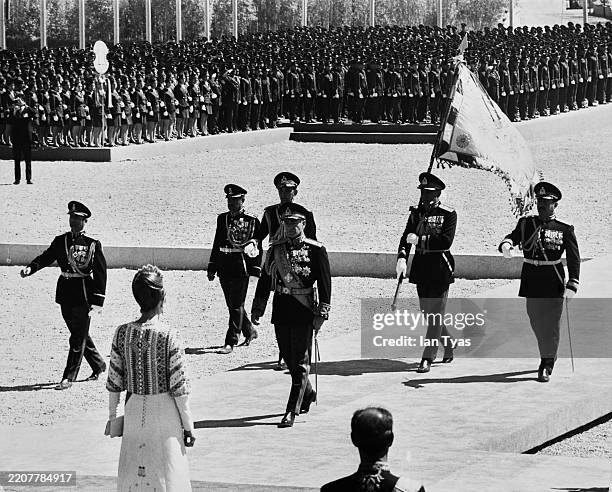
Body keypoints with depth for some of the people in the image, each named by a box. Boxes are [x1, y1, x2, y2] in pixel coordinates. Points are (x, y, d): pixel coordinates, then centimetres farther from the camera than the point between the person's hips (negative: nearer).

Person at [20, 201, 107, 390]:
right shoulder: (60, 241, 7)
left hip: (84, 295, -5)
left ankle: (69, 377, 1)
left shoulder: (93, 245, -7)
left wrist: (98, 302, -13)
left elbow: (101, 274, -7)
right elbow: (46, 257, 2)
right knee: (79, 335, 15)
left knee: (78, 337, -3)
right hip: (65, 293, 5)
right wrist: (31, 268, -19)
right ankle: (98, 366, 33)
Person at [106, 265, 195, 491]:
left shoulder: (122, 333, -6)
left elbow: (114, 381, 1)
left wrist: (112, 416, 15)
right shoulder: (169, 337, -16)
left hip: (134, 411, 3)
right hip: (164, 413, -3)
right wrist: (188, 425, -2)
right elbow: (179, 388, -12)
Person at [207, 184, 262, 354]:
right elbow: (217, 243, 16)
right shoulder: (222, 218, 11)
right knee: (232, 304, 14)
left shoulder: (252, 221, -3)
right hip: (224, 268, 6)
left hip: (241, 268, -6)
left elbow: (257, 246, -2)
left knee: (236, 305, -5)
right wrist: (212, 267, 15)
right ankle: (249, 331, 34)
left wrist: (255, 269, -7)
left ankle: (231, 342, -4)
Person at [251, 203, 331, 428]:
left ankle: (292, 411, -5)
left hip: (304, 311, -5)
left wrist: (321, 314, -11)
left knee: (300, 362, -5)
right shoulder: (275, 248, 8)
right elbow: (265, 280, 13)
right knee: (289, 359, 13)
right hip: (281, 311, 5)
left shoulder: (315, 250, -4)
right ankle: (307, 393, 38)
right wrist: (257, 309, 11)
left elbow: (325, 283, -5)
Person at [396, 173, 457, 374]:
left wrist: (420, 240, -22)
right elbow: (406, 238, 0)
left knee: (435, 313, -6)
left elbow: (446, 241, -18)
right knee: (427, 312, 14)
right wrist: (402, 258, -18)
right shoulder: (416, 212, 8)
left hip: (440, 268, -6)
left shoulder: (448, 214, -7)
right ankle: (448, 347, 34)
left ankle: (427, 358, -5)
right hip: (421, 267, 6)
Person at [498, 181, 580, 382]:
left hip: (553, 283, -3)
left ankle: (546, 366, 5)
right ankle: (549, 356, 32)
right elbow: (514, 236, -7)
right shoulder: (526, 223, 8)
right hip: (531, 281, 3)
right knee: (536, 323, 12)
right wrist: (506, 244, -32)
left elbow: (574, 259, -3)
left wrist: (572, 285, -14)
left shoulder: (565, 230, 0)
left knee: (550, 324, -4)